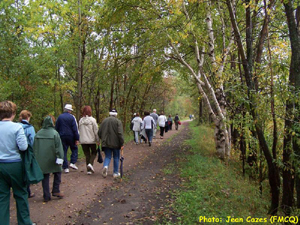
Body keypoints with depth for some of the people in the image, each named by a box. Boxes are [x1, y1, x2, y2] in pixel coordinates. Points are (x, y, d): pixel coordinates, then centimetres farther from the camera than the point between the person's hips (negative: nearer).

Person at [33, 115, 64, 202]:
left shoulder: (38, 133, 3)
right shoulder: (54, 133, -10)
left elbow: (34, 147, 9)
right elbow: (59, 147, -12)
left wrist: (36, 158, 17)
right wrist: (60, 159, -8)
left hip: (41, 160, 4)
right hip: (52, 159, -4)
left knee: (45, 177, 11)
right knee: (57, 172, 17)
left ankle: (46, 196, 15)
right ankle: (56, 191, 11)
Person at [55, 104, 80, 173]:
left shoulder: (59, 117, 5)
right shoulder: (72, 117, -6)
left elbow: (56, 128, 9)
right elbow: (75, 129, -8)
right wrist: (77, 139, -6)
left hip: (62, 137, 3)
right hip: (71, 136, -3)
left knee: (64, 152, 7)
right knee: (74, 149, 14)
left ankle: (65, 167, 7)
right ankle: (72, 163, 0)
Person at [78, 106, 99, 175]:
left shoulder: (81, 120, 1)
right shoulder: (92, 120, -10)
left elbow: (79, 131, 8)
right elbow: (96, 131, -9)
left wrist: (80, 140, 18)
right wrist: (98, 140, -1)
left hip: (83, 141, 3)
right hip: (92, 140, -3)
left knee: (87, 155, 11)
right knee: (94, 152, 17)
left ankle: (88, 170, 13)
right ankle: (90, 164, -6)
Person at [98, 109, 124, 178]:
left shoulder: (104, 121, 6)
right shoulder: (118, 121, -7)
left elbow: (99, 132, 8)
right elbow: (120, 133, -16)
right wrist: (122, 144, -11)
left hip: (106, 143, 3)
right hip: (115, 143, -3)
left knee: (107, 157, 11)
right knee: (116, 157, 12)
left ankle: (105, 166, -18)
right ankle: (116, 173, 16)